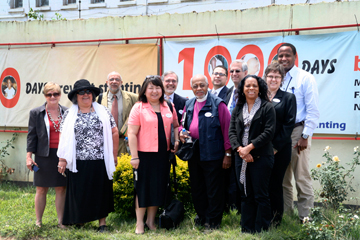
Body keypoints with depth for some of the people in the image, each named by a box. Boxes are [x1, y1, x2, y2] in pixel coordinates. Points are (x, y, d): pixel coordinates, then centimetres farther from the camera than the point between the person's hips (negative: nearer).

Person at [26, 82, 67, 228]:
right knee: (41, 189, 4)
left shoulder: (67, 113, 6)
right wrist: (29, 156, -4)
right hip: (44, 156, -1)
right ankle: (38, 221, 14)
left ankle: (61, 221, 13)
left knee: (61, 189, 5)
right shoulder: (36, 113, 4)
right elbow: (31, 135, 3)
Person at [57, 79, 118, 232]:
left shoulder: (102, 112, 5)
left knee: (100, 192, 6)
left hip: (100, 161, 0)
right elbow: (63, 137, 6)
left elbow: (114, 133, 7)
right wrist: (62, 159, -1)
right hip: (78, 162, 0)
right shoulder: (69, 114, 7)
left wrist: (114, 155, 4)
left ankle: (102, 222, 16)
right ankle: (80, 221, 18)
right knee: (79, 193, 5)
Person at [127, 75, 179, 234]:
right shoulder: (138, 108, -5)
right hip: (144, 155, -4)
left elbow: (176, 125, 21)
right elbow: (132, 133, -9)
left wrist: (176, 140, 3)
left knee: (158, 188, 10)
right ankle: (139, 224, 14)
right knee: (142, 187, 3)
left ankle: (151, 221, 24)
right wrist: (134, 156, -13)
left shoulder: (168, 107, 8)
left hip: (162, 155, 4)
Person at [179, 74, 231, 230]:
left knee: (213, 189, 2)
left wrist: (228, 153, -13)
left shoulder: (218, 104, -8)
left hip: (212, 153, -6)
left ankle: (213, 221, 14)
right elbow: (183, 124, 23)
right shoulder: (189, 105, 11)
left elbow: (227, 129, -10)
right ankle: (202, 217, 32)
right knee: (196, 188, 16)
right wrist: (181, 132, -2)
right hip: (193, 152, 6)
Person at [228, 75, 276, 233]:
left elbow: (269, 132, -10)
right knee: (245, 195, 9)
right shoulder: (238, 109, 13)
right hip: (241, 157, 5)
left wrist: (249, 147, -14)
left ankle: (261, 230, 7)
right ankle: (246, 230, 16)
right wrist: (240, 149, -10)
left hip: (261, 157, -5)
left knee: (261, 195, -1)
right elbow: (231, 131, 7)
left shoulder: (267, 107, -2)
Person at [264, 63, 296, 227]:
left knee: (275, 184, 1)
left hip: (279, 150, -2)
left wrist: (275, 147, -10)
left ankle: (276, 220, 14)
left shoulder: (288, 98, 4)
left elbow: (289, 125, -4)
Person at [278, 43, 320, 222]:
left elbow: (313, 110, -8)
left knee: (302, 179, -4)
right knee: (282, 179, 12)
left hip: (297, 132, -6)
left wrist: (305, 136, -13)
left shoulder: (305, 78, -4)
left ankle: (305, 219, 3)